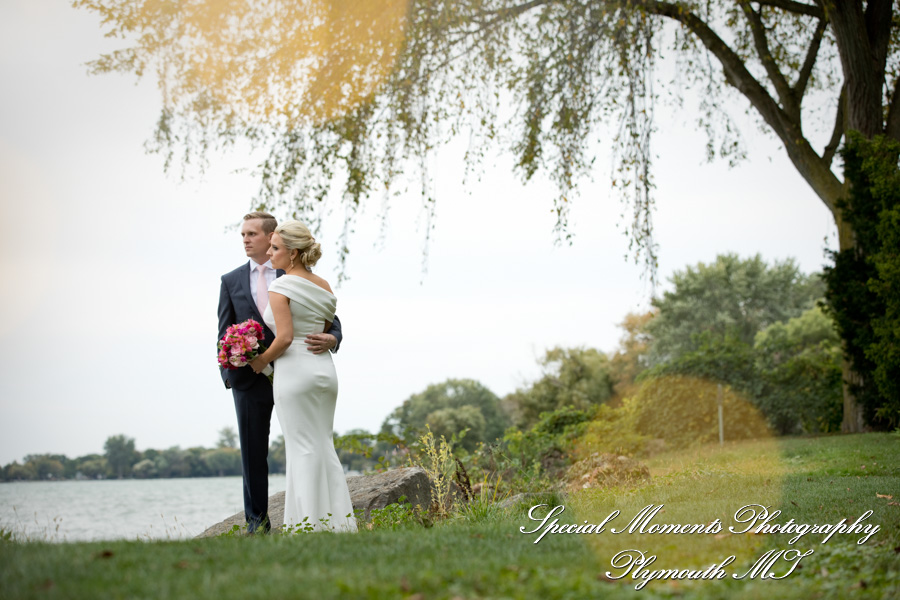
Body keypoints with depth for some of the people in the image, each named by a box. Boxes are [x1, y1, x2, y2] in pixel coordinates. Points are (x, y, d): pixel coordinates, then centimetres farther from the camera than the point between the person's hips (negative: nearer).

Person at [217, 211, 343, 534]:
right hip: (249, 378, 1)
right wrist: (228, 372, -3)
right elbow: (224, 334, 11)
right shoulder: (231, 281, 11)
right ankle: (257, 521, 13)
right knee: (253, 452, 5)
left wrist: (331, 339, -18)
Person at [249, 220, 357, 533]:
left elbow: (285, 337, -18)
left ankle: (313, 522, 0)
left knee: (304, 449, -2)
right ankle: (336, 519, 11)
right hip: (325, 369, 7)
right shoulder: (324, 287, 12)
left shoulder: (281, 287, -10)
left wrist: (261, 360, -4)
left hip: (294, 370, -7)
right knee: (324, 446, 11)